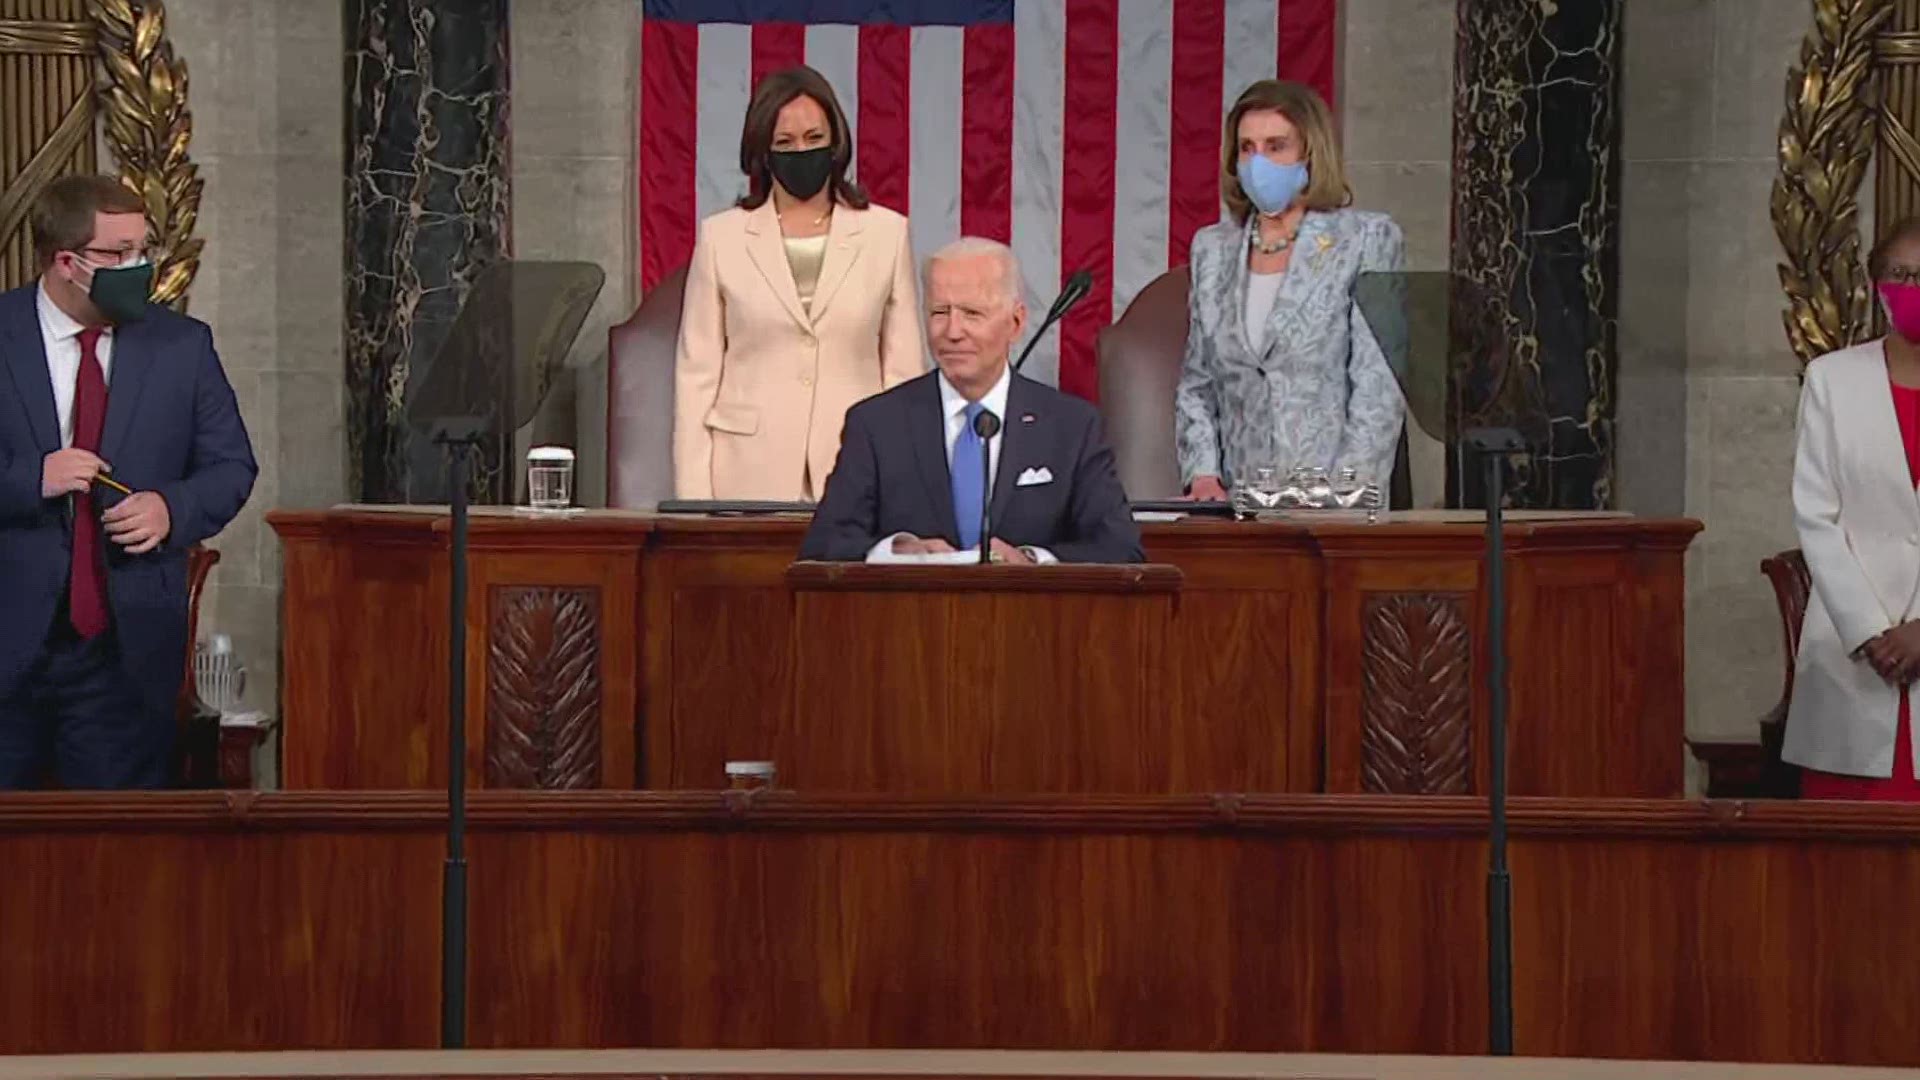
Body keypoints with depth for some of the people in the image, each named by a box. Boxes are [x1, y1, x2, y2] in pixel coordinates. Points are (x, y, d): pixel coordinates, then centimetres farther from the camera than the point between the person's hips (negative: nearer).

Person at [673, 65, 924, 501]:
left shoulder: (886, 233, 8)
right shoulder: (721, 237, 7)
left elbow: (904, 370, 8)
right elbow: (696, 373, 6)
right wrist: (694, 498, -2)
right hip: (750, 475, 0)